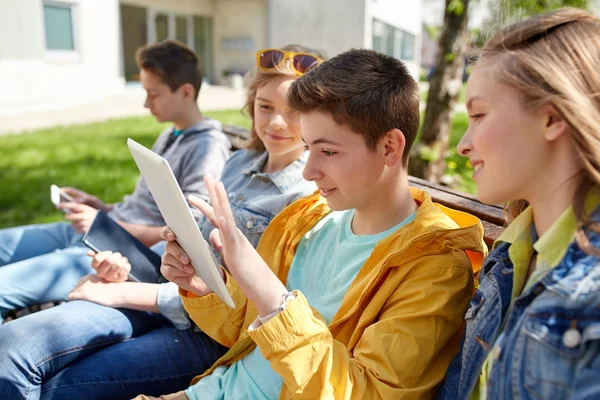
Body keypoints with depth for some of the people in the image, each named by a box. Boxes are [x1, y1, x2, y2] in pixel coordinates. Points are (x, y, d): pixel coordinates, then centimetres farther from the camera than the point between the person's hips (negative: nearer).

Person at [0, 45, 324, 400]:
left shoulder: (308, 195, -12)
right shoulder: (240, 163, 12)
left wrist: (122, 292, -14)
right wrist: (130, 262, -1)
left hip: (215, 333, -6)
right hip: (166, 293, 6)